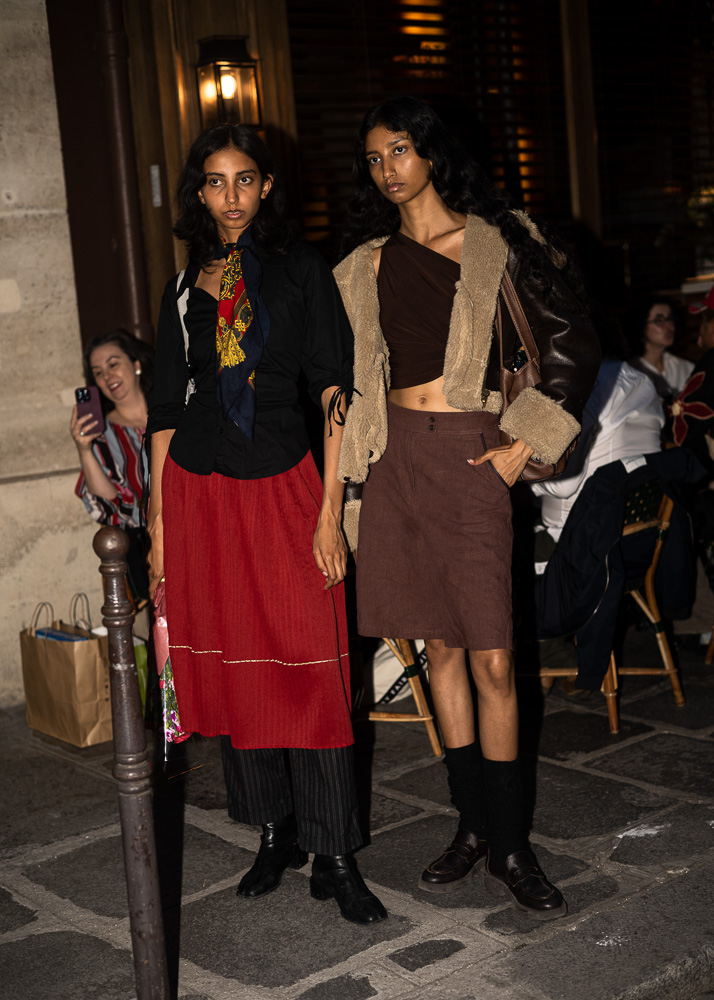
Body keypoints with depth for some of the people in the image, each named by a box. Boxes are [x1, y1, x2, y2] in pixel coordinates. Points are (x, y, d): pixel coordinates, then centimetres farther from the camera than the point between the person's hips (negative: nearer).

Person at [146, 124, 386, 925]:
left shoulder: (301, 270, 2)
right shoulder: (185, 289, 11)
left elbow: (334, 388, -3)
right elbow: (165, 407, 11)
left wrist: (330, 508, -10)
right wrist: (157, 524, 7)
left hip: (283, 487, -3)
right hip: (201, 494, 3)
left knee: (311, 670, -4)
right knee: (233, 668, 8)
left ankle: (334, 855, 5)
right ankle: (275, 835, 23)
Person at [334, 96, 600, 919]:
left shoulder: (495, 242, 1)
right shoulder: (365, 265, 13)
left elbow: (573, 343, 1)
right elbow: (349, 377, 17)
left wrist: (527, 442, -3)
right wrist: (347, 477, 8)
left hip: (467, 454, -4)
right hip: (394, 457, 4)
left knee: (491, 657, -5)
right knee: (440, 645, 8)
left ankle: (507, 848, 6)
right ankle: (474, 826, 20)